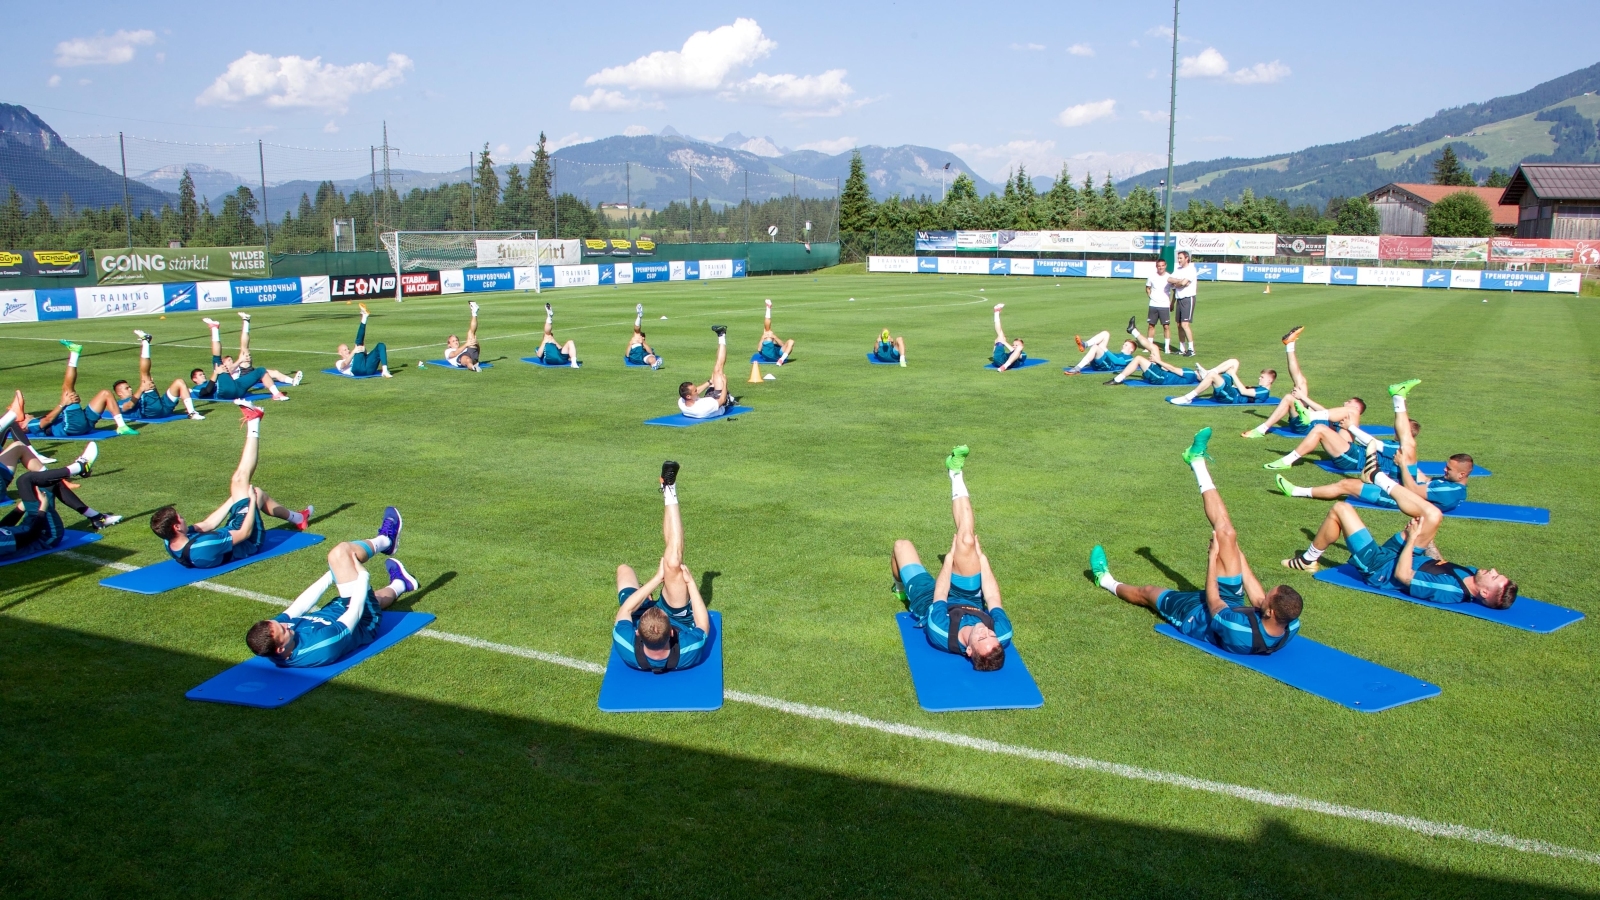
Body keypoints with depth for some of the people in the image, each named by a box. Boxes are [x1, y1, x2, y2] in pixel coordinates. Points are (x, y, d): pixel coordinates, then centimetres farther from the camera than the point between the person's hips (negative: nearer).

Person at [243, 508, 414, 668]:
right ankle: (385, 540, 21)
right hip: (364, 622, -6)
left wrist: (333, 574, -1)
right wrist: (363, 574, -14)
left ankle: (399, 584, 64)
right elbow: (355, 613, -29)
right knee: (340, 552, -9)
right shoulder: (322, 645, -45)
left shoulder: (267, 637, -27)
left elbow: (297, 608, -12)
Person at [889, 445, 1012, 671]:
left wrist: (950, 556, -14)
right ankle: (956, 475, 5)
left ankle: (901, 589, 45)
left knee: (902, 545, 8)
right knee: (966, 542, -18)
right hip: (968, 597, 2)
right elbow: (992, 598, -22)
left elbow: (939, 595, -29)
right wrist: (981, 556, -11)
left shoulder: (941, 633, -47)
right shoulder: (1003, 635, -40)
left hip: (928, 598, -2)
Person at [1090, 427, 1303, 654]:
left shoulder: (1235, 628, -47)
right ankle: (1197, 460, 0)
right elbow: (1259, 601, -11)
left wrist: (1213, 556, -16)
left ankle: (1107, 581, 53)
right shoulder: (1290, 626, -30)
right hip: (1232, 601, 5)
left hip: (1197, 614, -5)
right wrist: (1238, 555, -6)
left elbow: (1212, 602, -26)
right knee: (1226, 535, -11)